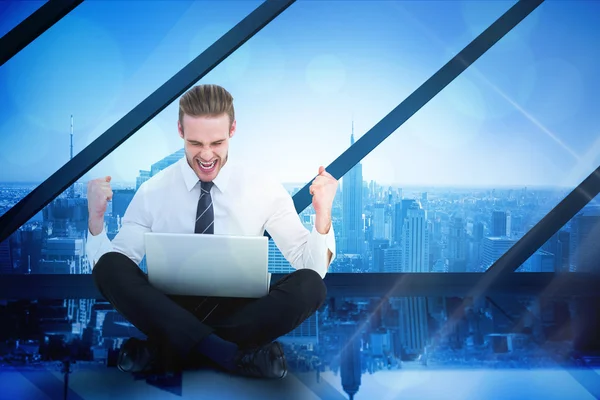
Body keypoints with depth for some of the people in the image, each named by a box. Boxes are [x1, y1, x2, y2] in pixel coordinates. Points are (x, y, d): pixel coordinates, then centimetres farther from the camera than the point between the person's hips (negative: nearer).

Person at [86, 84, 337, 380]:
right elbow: (111, 272, -4)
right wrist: (96, 219, -20)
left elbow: (313, 267, -4)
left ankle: (166, 350, -24)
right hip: (171, 311, 0)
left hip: (240, 310, 0)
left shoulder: (263, 187, -2)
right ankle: (227, 353, -31)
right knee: (110, 266, -26)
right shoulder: (152, 192, -2)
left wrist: (322, 214, -22)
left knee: (310, 286, -28)